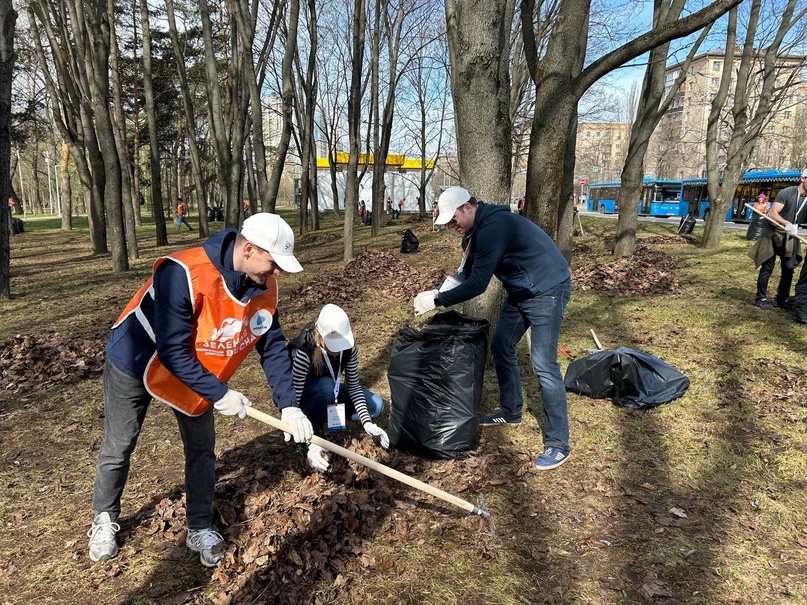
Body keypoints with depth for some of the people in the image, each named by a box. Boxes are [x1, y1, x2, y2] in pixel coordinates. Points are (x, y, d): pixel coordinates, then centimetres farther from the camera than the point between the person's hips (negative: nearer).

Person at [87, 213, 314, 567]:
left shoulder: (265, 287, -18)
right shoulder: (184, 274, -38)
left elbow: (273, 348, -10)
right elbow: (172, 352, -34)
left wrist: (288, 406, -17)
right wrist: (220, 394, -30)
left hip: (196, 372, 5)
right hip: (135, 363, -5)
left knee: (202, 448, 7)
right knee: (118, 447, 12)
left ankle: (200, 529, 26)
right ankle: (104, 519, 38)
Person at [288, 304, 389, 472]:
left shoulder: (348, 346, -22)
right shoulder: (303, 352, -38)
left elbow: (353, 385, -17)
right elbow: (292, 401, -38)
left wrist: (367, 422, -29)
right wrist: (310, 444, -47)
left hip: (330, 392, 5)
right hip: (303, 395, -5)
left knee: (376, 405, -12)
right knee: (326, 385, -38)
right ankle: (311, 426, -14)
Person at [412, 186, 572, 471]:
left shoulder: (493, 226, -27)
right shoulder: (477, 229, 5)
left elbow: (477, 284, -27)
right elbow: (465, 274, 10)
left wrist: (437, 300, -20)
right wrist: (438, 294, -5)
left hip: (548, 290, -10)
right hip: (520, 292, 10)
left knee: (543, 364, -13)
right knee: (501, 347, 14)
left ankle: (558, 443, -4)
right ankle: (511, 412, 31)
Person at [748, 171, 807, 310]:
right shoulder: (787, 193, -14)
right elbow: (772, 213, -21)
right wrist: (787, 224, -35)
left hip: (790, 237, 6)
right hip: (773, 233, -6)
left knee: (789, 268, 5)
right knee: (767, 267, -1)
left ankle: (783, 299, 18)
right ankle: (761, 298, 9)